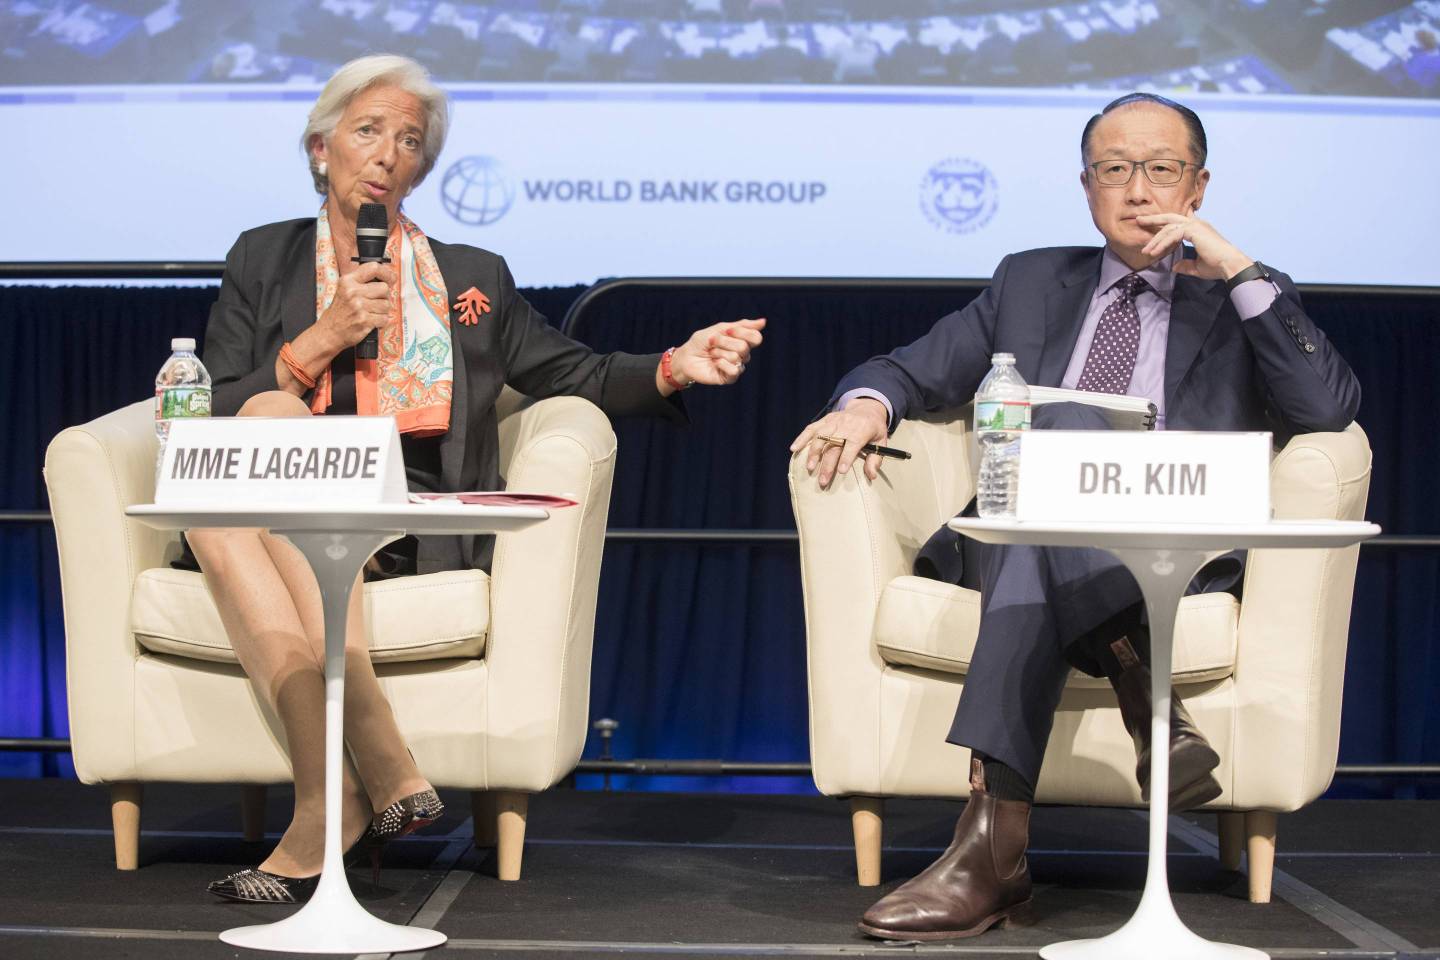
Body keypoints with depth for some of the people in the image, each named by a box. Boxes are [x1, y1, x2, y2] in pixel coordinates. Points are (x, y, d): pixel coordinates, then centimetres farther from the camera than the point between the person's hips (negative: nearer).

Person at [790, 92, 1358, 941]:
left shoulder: (1239, 303, 19)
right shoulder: (1031, 282, 27)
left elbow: (1329, 411, 1)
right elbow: (915, 370, 20)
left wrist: (1240, 269, -3)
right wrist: (868, 405, -5)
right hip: (1018, 539, 2)